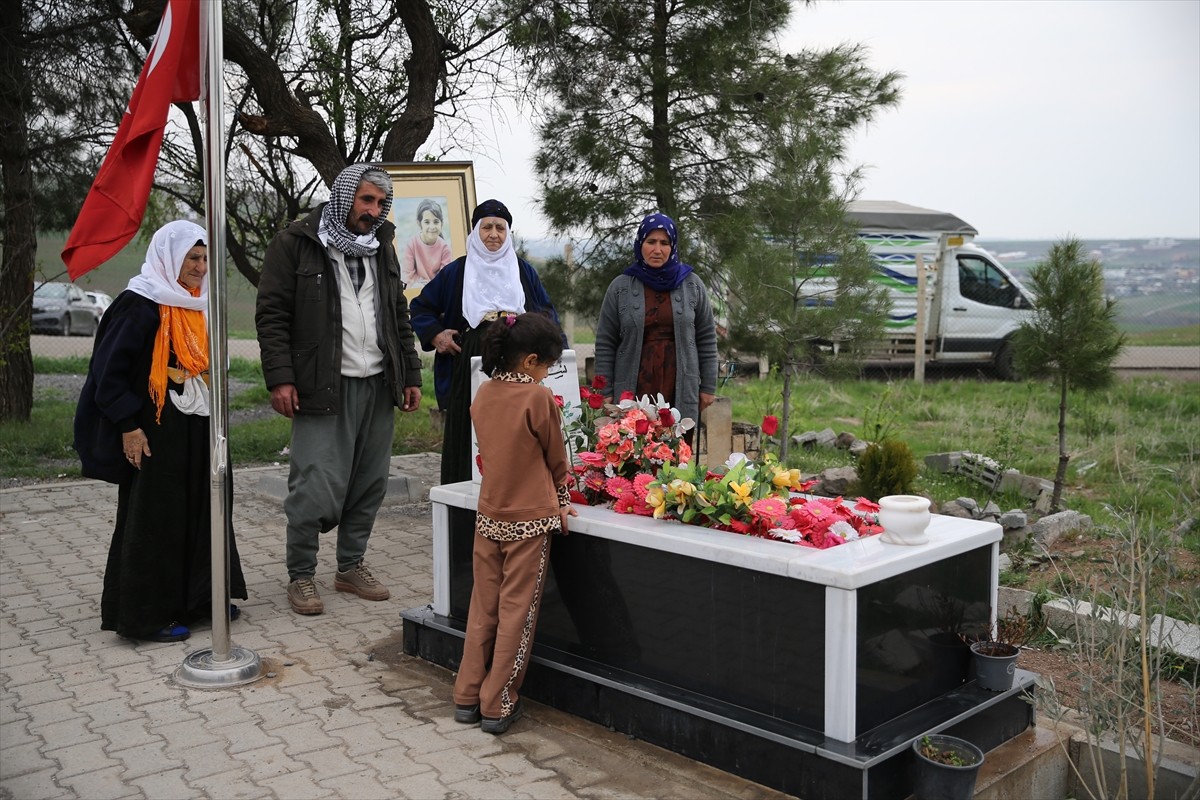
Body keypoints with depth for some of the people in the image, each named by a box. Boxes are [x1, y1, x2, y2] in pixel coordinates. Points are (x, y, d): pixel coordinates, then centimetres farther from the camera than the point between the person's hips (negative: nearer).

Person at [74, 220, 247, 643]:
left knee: (201, 510, 12)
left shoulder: (195, 306, 12)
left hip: (195, 430, 9)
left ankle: (197, 599, 25)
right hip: (154, 432, -8)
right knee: (153, 520, -1)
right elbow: (110, 371, -16)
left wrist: (212, 417, 19)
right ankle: (146, 614, 9)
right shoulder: (139, 305, -13)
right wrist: (129, 426, -19)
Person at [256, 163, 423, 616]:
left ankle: (351, 567, 24)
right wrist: (280, 378, -13)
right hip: (324, 388, -6)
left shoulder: (382, 248, 18)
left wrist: (411, 375, 16)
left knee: (368, 485, 8)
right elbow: (271, 314, -5)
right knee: (316, 488, -8)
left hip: (378, 387, 6)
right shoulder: (295, 243, -2)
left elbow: (399, 318, 23)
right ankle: (300, 576, 9)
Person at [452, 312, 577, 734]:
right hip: (529, 520, -5)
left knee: (483, 607, 15)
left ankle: (468, 696, 22)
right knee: (516, 613, 5)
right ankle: (498, 706, 12)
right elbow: (556, 459, -4)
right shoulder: (538, 397, -15)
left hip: (489, 516, 5)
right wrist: (561, 502, 15)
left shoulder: (482, 394, 2)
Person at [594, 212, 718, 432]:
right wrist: (605, 394, 1)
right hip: (632, 395, -1)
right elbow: (605, 345, 5)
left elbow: (707, 340, 9)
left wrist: (708, 387, 7)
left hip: (681, 396, 1)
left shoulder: (692, 285, 5)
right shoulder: (620, 288, 3)